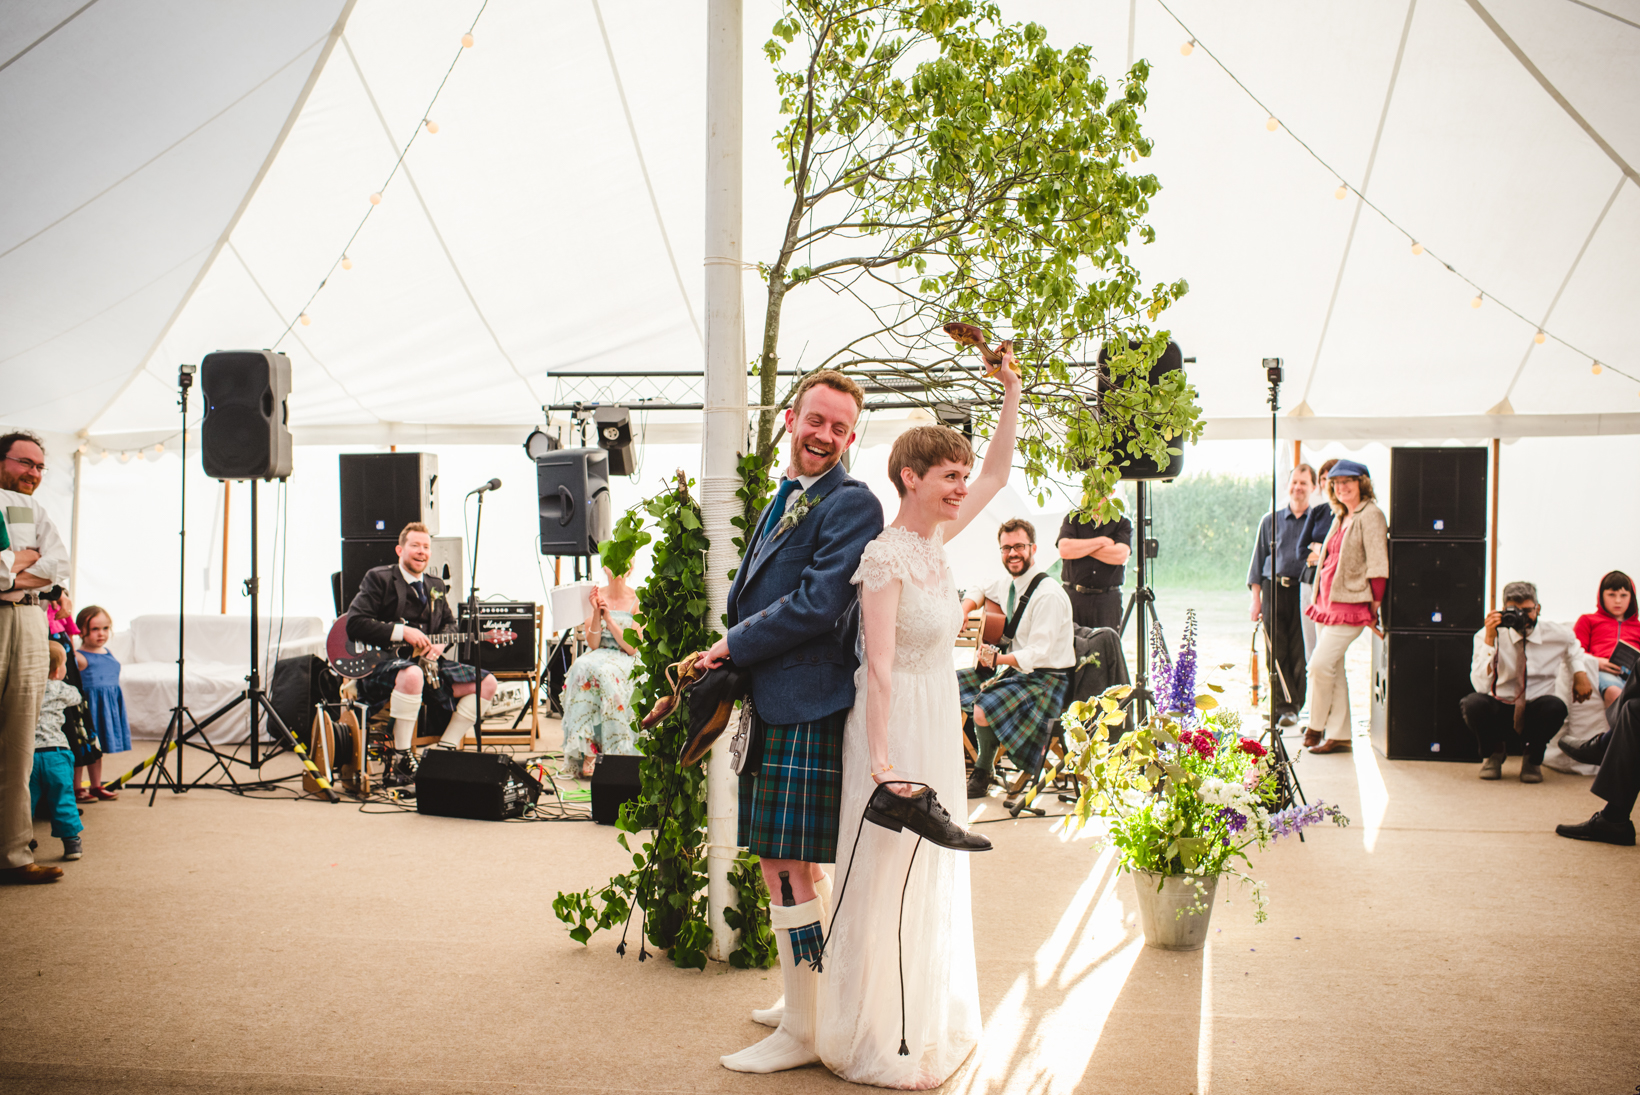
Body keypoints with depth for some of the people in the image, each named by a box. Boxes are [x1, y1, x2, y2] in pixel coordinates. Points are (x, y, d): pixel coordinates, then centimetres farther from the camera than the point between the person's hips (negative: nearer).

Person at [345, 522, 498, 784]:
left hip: (425, 661, 7)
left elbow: (449, 624, 24)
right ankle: (401, 760, -31)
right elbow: (354, 623, -12)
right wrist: (402, 632, -20)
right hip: (381, 664, -7)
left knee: (486, 683, -5)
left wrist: (440, 645, -1)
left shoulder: (436, 587, 19)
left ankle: (445, 750, 2)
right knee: (412, 675, -44)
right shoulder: (379, 578, -2)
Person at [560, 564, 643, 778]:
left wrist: (609, 618, -13)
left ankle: (616, 751, -34)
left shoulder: (636, 600, -2)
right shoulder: (597, 596, 6)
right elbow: (593, 643, 0)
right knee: (582, 669, -33)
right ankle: (587, 751, -36)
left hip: (626, 661, -2)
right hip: (600, 655, 3)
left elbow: (632, 648, -8)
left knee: (606, 673, -36)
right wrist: (596, 611, -13)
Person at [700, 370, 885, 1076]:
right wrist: (727, 661, 8)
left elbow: (818, 605, -21)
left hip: (806, 709, -10)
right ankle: (811, 997, 36)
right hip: (773, 702, 10)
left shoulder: (851, 504, -12)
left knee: (787, 867, -5)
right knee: (801, 864, 20)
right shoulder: (786, 499, 18)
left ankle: (804, 1032, 7)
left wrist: (733, 646, -11)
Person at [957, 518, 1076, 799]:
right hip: (1014, 669, 9)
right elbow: (979, 594, 29)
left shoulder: (1049, 595, -20)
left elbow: (1039, 653, -24)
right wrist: (964, 610, 8)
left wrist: (998, 659, -33)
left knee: (983, 709, -29)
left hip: (1046, 679, -9)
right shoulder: (1007, 585, 6)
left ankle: (983, 772, -4)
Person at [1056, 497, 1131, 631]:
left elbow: (1121, 555, -11)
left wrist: (1081, 547, -6)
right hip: (1074, 596, 0)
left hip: (1108, 600, 0)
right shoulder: (1072, 519, 9)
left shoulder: (1122, 523, 7)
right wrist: (1101, 542, -6)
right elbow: (1064, 550, -9)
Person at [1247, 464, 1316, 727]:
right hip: (1274, 589, 2)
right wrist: (1256, 598, 8)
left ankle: (1296, 705, 4)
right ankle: (1283, 706, 3)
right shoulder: (1270, 521, 14)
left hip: (1305, 591, -2)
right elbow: (1258, 561, 14)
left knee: (1301, 652, -4)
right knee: (1277, 651, -2)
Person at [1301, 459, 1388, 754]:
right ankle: (1339, 736, 12)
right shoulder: (1341, 517, 17)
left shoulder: (1370, 514, -9)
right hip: (1327, 602, 9)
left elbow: (1377, 564, -13)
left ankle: (1315, 727, 2)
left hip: (1350, 604, -9)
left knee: (1320, 664, -13)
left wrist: (1374, 608, -14)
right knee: (1333, 669, 8)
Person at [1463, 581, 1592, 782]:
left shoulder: (1556, 633, -2)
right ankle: (1494, 752, 0)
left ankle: (1533, 758, -2)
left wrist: (1579, 672, 7)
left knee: (1555, 706, -34)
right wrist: (1489, 641, -29)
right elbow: (1481, 686, -23)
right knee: (1473, 703, -35)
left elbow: (1572, 645, 27)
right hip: (1499, 711, -1)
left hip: (1536, 713, 1)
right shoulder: (1486, 635, -10)